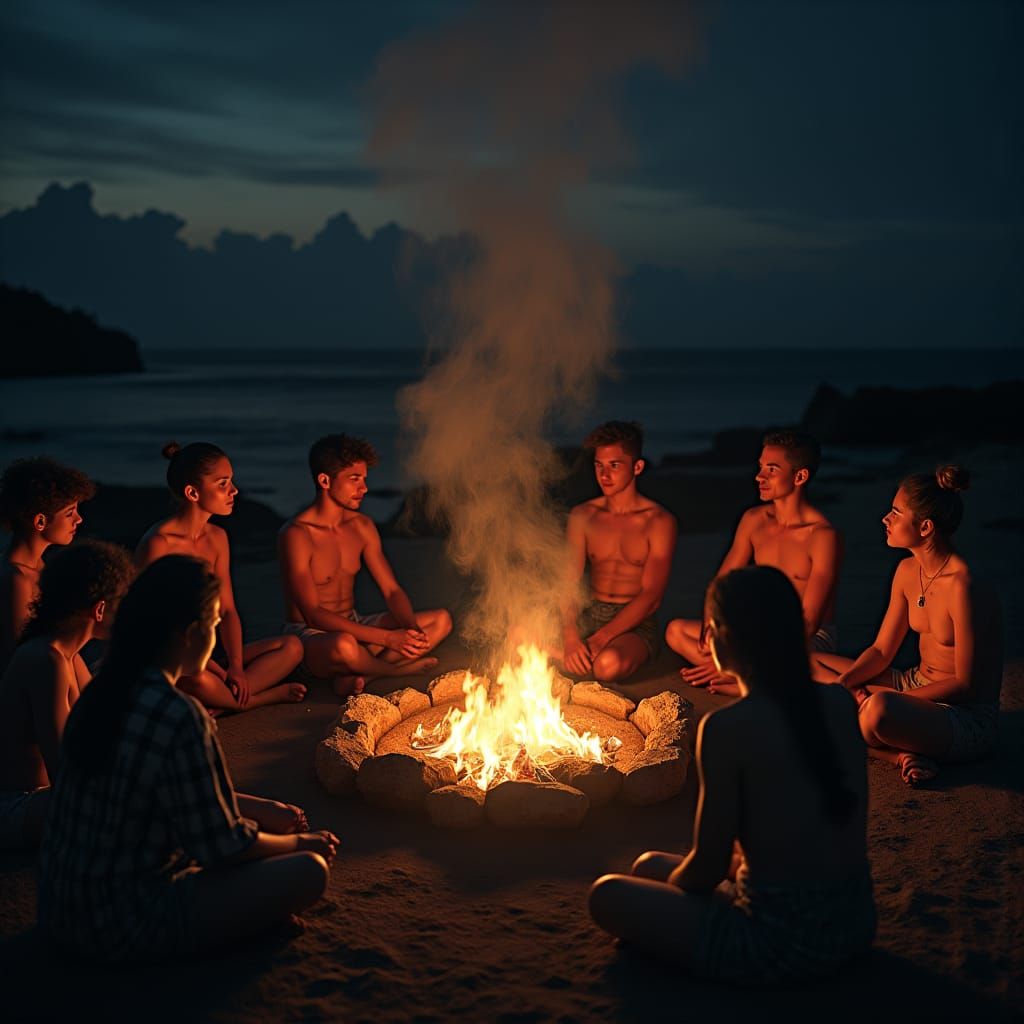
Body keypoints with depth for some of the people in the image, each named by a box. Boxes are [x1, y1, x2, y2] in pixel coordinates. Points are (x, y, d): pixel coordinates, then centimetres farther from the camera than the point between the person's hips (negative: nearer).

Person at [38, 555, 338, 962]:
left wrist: (260, 807, 18)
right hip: (123, 926, -9)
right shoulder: (179, 718, -25)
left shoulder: (102, 692, 2)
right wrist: (298, 842, 2)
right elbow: (222, 847, -16)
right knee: (308, 870, -7)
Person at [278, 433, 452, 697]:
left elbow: (392, 591, 5)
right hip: (309, 634, -8)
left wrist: (412, 628, -19)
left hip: (355, 627, 8)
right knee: (344, 645, -43)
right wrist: (387, 638, -29)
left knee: (441, 620, -6)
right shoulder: (296, 534, -17)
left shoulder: (362, 526, 5)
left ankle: (357, 675, -20)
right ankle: (398, 668, -9)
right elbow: (314, 614, -23)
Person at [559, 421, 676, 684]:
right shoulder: (582, 516, 7)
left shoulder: (659, 521, -6)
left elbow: (651, 597, -13)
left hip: (635, 624, -3)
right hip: (589, 615, 4)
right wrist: (570, 636, -22)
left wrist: (599, 639, -23)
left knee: (610, 664, -38)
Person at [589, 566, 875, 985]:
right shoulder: (840, 703, 0)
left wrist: (671, 883, 9)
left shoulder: (727, 728, -19)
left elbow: (708, 867, -12)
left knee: (608, 894, 10)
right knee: (653, 863, 24)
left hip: (781, 943, -7)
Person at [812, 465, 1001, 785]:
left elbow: (966, 685, -20)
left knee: (879, 709, -42)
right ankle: (901, 755, -11)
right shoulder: (908, 571, 2)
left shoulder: (963, 586, -24)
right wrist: (841, 685, -10)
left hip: (968, 720, -10)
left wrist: (887, 699, -22)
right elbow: (881, 651, 9)